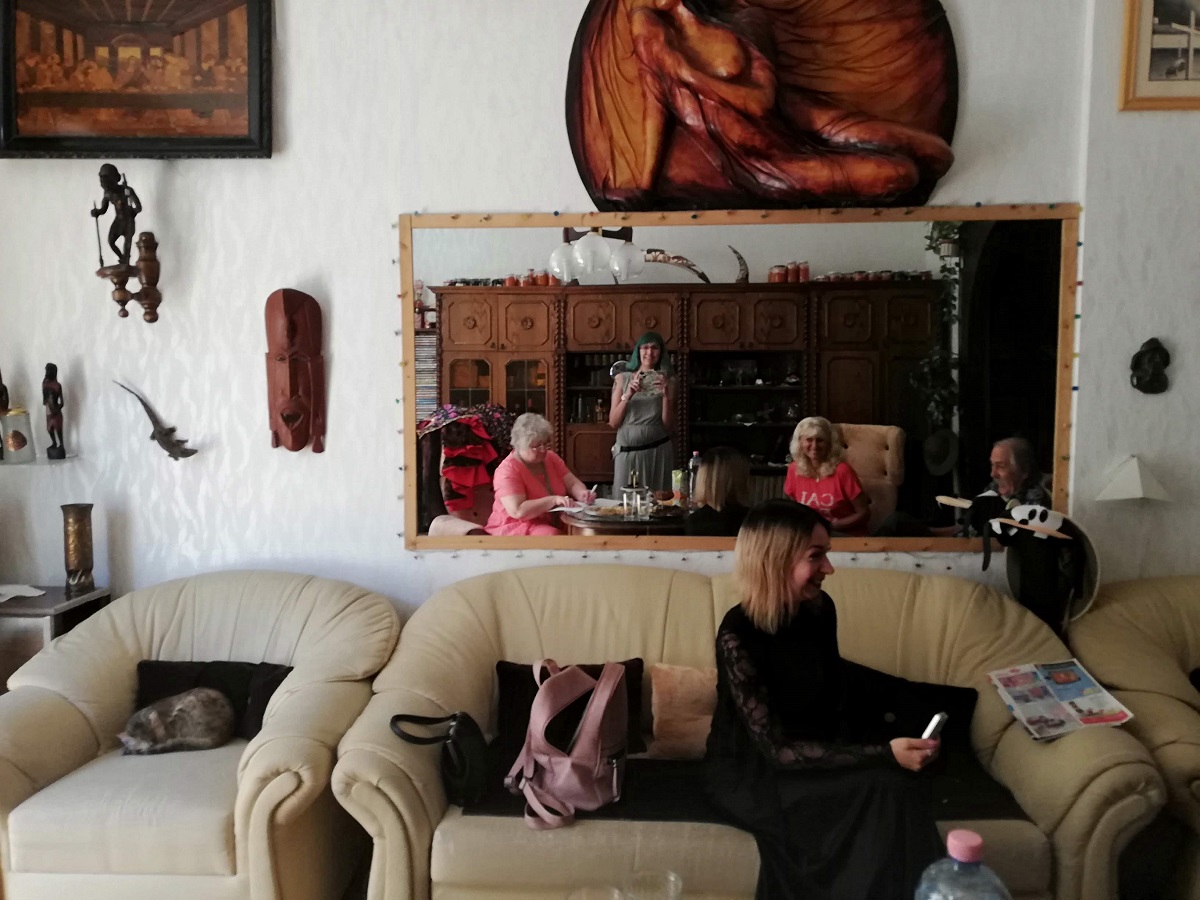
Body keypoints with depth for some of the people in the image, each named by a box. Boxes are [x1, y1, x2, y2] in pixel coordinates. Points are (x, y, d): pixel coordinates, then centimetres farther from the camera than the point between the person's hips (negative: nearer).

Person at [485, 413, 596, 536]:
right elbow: (517, 511, -27)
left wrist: (582, 493, -17)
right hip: (517, 527, -7)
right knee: (552, 535, -35)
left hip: (553, 522, 7)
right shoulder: (508, 470, -18)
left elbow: (572, 483, 7)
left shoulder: (551, 457, 6)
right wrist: (554, 500, -29)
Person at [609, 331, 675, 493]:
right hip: (628, 452, 0)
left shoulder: (668, 381, 5)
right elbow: (613, 423, 1)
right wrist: (627, 396, -13)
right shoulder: (622, 378, 3)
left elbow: (668, 426, 1)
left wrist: (666, 395, -11)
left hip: (658, 451, 1)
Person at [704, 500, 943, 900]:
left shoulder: (820, 609, -5)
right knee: (885, 794, -26)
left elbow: (834, 692, 10)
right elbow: (777, 749, -25)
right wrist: (883, 754, -31)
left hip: (813, 757, 6)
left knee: (898, 788, -23)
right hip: (750, 772, -5)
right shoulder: (737, 635, -25)